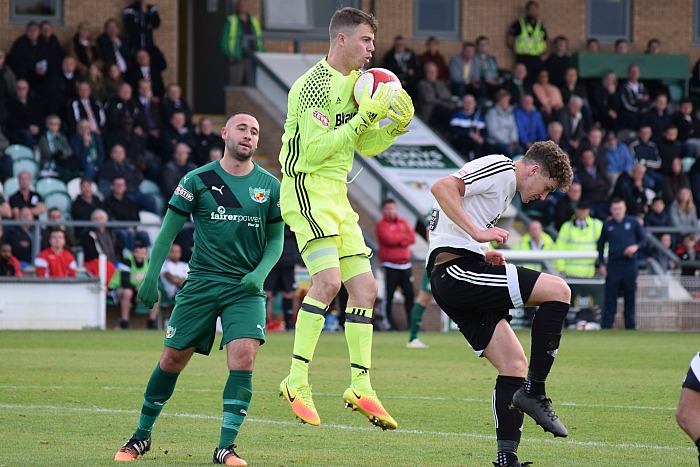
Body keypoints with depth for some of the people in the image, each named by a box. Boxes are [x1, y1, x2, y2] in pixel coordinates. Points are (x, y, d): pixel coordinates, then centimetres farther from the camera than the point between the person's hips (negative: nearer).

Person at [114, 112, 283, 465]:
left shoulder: (270, 187, 5)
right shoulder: (197, 180, 0)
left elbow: (276, 240, 12)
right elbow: (169, 230, 5)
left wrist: (260, 273, -5)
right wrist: (152, 276, -2)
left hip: (246, 289, 0)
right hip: (201, 283, 0)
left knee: (243, 358, -18)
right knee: (172, 359, 4)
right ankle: (142, 435, 22)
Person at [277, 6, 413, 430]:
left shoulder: (355, 82, 15)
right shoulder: (316, 84, -13)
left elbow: (366, 146, 22)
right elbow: (316, 149, -21)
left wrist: (395, 126, 4)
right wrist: (364, 119, -23)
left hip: (336, 194, 9)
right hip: (307, 187, -9)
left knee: (365, 289, 4)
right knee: (329, 279, -24)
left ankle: (360, 387, 8)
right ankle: (297, 381, -20)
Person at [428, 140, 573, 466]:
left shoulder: (505, 186, 28)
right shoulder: (500, 168, -3)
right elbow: (441, 187, -18)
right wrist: (478, 233, -24)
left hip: (447, 279, 10)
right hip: (459, 271, -10)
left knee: (514, 364, 3)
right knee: (558, 291, -15)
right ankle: (533, 391, -14)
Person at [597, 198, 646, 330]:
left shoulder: (633, 222, 5)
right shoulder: (607, 225, 8)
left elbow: (643, 240, 10)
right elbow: (601, 245, 14)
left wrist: (636, 246, -11)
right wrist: (602, 264, 6)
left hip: (629, 264, 0)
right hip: (613, 264, 0)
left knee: (630, 296, 3)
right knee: (610, 296, -3)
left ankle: (630, 324, 9)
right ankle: (606, 324, -2)